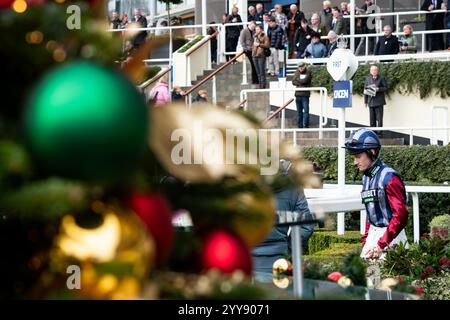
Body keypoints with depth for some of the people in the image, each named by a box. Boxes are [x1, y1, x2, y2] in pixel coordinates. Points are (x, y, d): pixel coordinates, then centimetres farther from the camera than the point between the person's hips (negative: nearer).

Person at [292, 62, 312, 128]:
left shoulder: (308, 73, 0)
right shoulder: (297, 72, 14)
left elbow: (305, 80, -15)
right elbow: (293, 82, 4)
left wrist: (298, 79, 0)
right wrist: (300, 83, -9)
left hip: (305, 95, -5)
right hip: (298, 94, 5)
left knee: (306, 111, -10)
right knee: (299, 111, 8)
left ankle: (306, 126, -10)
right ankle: (299, 126, 12)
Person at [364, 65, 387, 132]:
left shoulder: (381, 79, 2)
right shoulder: (368, 79, 14)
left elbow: (386, 88, -2)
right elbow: (365, 90, 14)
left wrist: (378, 89, -18)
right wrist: (365, 101, 10)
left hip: (379, 102, -4)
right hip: (371, 102, 4)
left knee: (379, 118, -6)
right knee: (372, 119, 5)